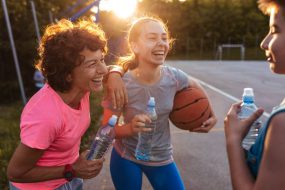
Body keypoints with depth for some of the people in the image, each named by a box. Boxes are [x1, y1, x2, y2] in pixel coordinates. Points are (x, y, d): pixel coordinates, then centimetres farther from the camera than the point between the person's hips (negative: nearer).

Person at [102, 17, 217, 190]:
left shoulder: (174, 76, -14)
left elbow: (196, 87, 9)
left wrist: (210, 114, 5)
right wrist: (131, 128, -34)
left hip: (162, 159, 3)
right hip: (126, 159, -2)